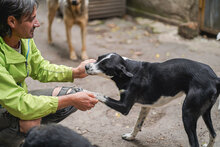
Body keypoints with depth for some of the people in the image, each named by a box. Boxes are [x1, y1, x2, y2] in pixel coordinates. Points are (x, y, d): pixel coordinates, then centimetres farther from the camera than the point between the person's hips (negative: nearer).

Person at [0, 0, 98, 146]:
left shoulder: (25, 39, -10)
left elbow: (40, 69, 8)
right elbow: (19, 105, -35)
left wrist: (75, 72, -6)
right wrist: (71, 100, -32)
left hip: (18, 97, 7)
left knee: (73, 94, -4)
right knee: (30, 122, -37)